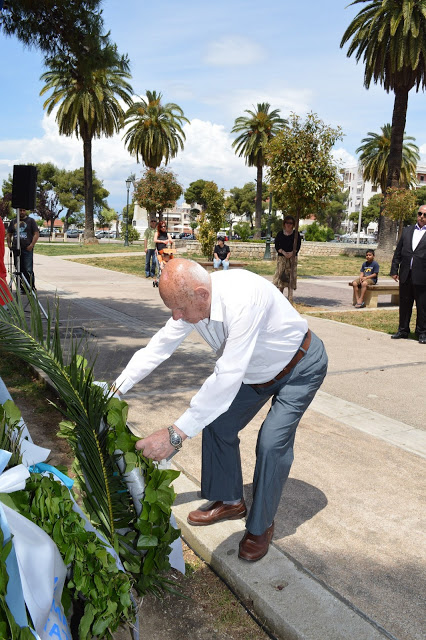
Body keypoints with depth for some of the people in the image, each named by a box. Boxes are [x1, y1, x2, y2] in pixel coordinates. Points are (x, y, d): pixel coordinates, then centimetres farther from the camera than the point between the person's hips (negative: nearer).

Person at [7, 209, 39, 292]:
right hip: (16, 249, 5)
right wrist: (9, 243, 6)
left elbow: (36, 234, -1)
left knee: (28, 270, -10)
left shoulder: (31, 221, 5)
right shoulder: (13, 222, 17)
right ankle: (22, 288, 14)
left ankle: (32, 288, -4)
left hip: (27, 249, -5)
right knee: (19, 269, 7)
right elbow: (9, 234, 23)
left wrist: (32, 245, -13)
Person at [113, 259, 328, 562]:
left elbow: (228, 377, -45)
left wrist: (177, 434, -45)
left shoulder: (242, 299, -43)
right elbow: (159, 346, -6)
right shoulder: (191, 301, -18)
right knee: (217, 423, 4)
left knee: (272, 441, -18)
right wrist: (116, 388, -9)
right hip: (256, 370, 8)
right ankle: (230, 501, 26)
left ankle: (261, 526, 6)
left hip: (300, 367, -7)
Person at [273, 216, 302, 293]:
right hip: (281, 258, 0)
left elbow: (298, 246, 0)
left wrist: (292, 253, -18)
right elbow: (277, 246, 1)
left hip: (292, 258, 0)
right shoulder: (280, 234, 8)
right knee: (281, 274, -4)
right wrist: (283, 252, -15)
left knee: (291, 275, -3)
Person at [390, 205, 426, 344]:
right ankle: (403, 330, 23)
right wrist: (394, 270, 8)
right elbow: (398, 252, 13)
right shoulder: (407, 230, 13)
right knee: (404, 304, 12)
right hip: (405, 275, 4)